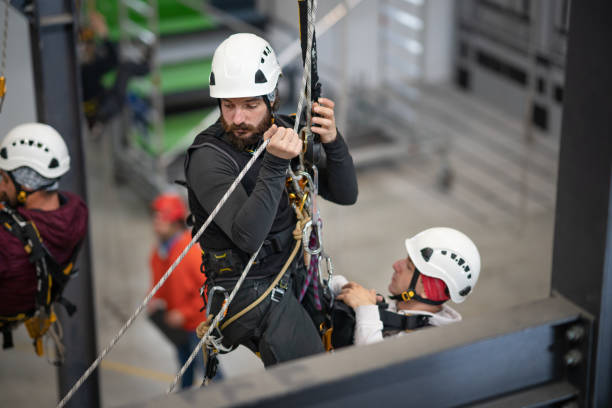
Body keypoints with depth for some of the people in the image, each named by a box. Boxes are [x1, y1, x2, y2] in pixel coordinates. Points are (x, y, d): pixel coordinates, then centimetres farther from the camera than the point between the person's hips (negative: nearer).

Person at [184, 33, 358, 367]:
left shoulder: (284, 134, 1)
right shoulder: (208, 157, -19)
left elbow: (345, 195, 0)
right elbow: (249, 238, -30)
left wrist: (332, 142, -18)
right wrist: (275, 165, -38)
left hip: (294, 275, 7)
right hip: (250, 289, -7)